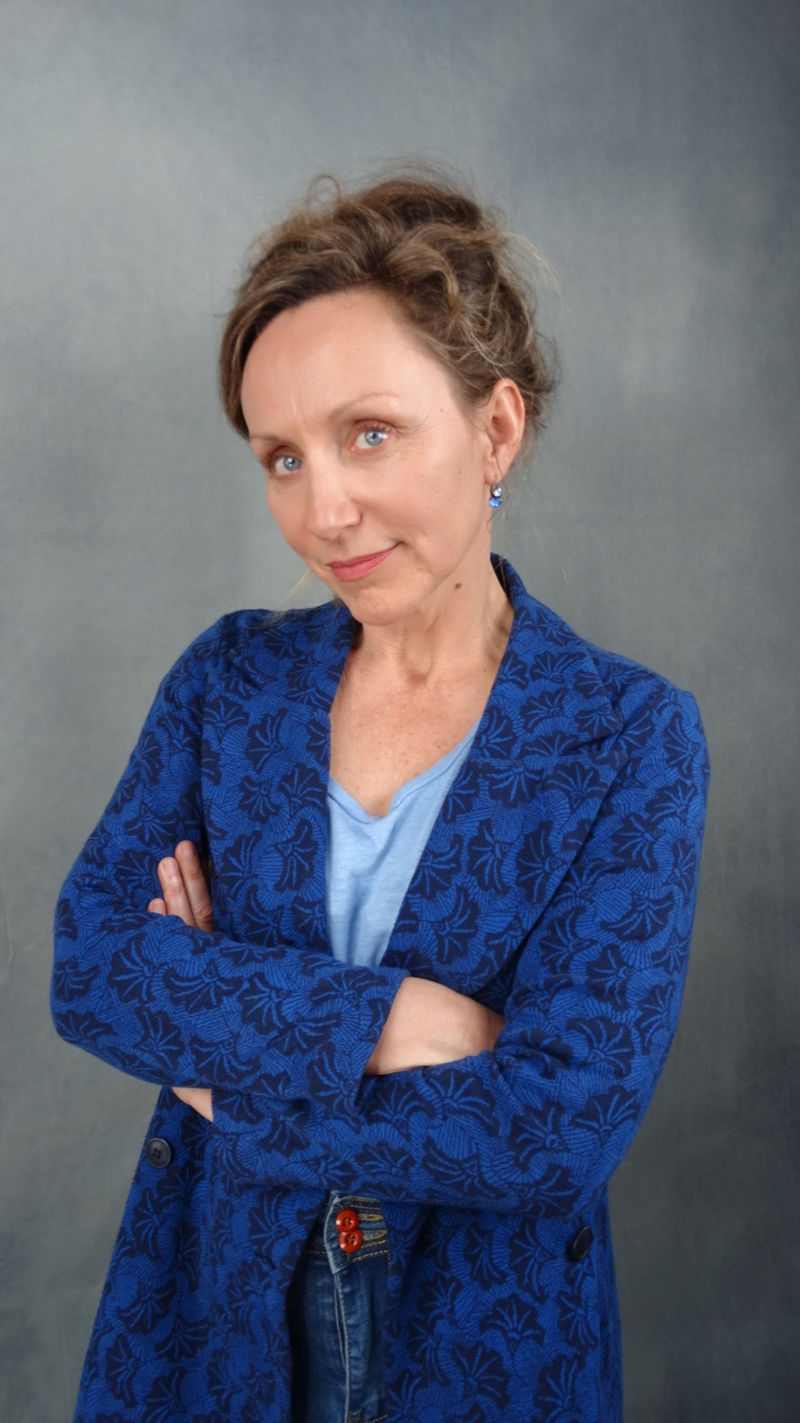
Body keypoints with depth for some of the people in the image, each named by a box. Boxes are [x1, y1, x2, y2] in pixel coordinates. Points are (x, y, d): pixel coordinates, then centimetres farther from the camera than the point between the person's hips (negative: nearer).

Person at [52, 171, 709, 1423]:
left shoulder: (633, 738, -14)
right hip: (212, 1304, 2)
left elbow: (565, 1122, -20)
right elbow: (87, 964, -12)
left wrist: (231, 1081, -15)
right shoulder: (230, 679, -4)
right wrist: (380, 1017, -23)